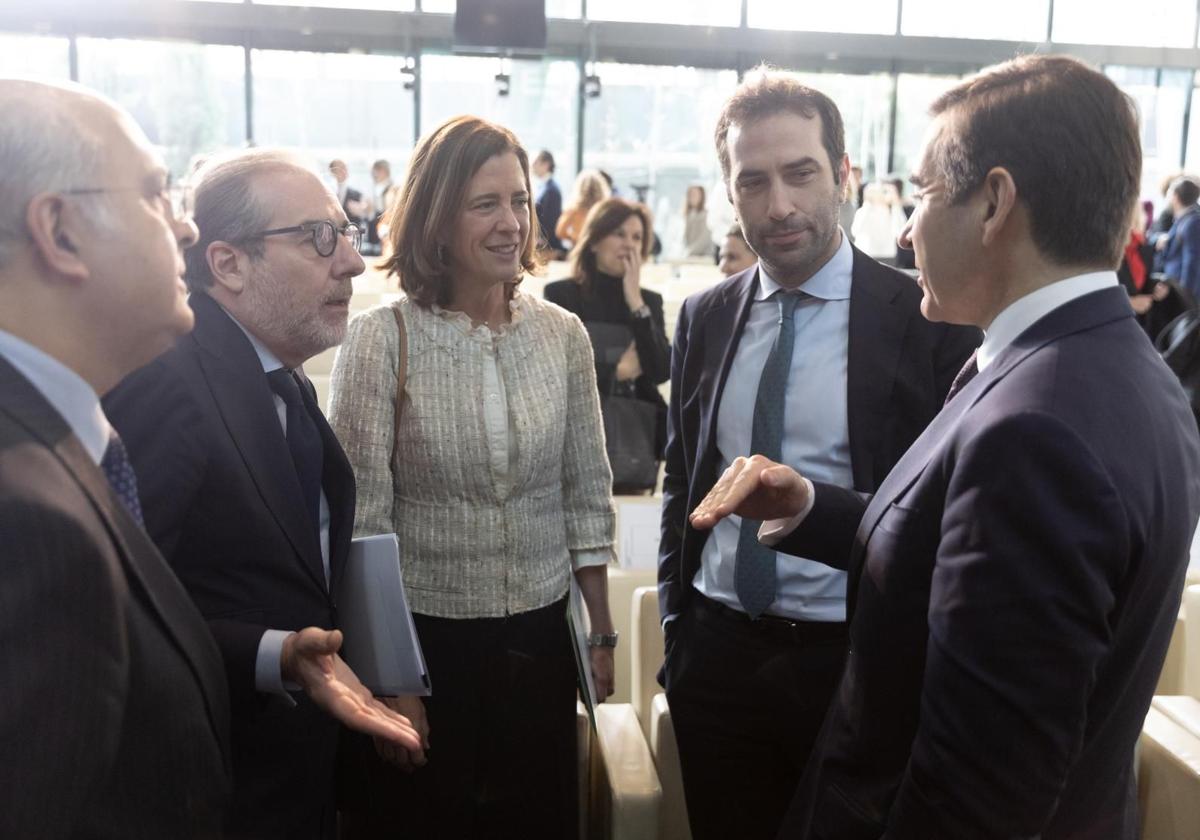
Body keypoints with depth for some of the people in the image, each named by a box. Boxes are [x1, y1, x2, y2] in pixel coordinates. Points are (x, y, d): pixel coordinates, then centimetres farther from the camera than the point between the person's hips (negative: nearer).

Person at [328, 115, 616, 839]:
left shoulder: (563, 335, -1)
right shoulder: (382, 338, -11)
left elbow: (587, 500, 5)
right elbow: (362, 518, -10)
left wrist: (603, 634, 8)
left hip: (539, 638, 3)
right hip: (422, 639, -3)